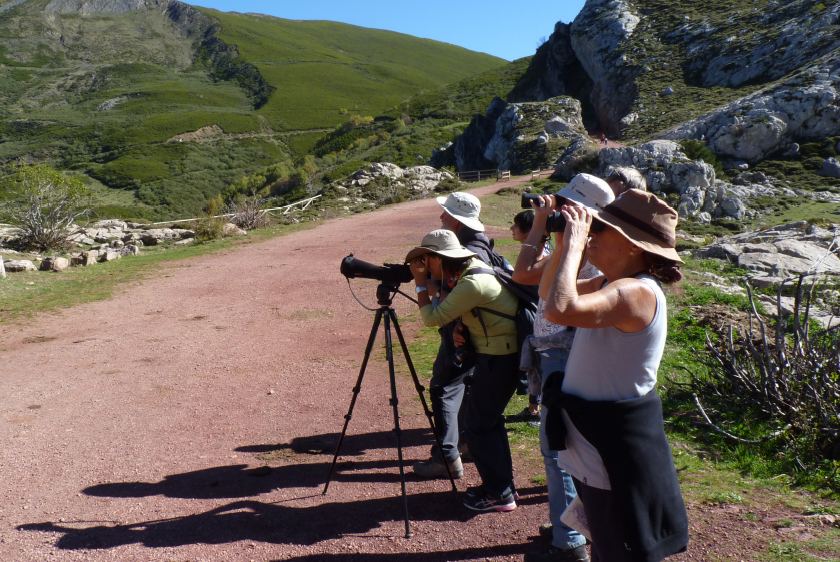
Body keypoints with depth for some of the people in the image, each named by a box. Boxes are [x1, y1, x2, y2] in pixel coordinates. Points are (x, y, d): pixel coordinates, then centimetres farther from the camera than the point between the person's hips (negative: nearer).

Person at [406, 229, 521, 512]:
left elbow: (432, 317, -20)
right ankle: (502, 483, 30)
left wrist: (420, 282, -11)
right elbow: (449, 312, 19)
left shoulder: (473, 284, -24)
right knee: (489, 419, 18)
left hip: (499, 358, -10)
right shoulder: (473, 267, 7)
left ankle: (499, 494, 10)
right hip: (496, 354, 10)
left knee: (477, 424, -1)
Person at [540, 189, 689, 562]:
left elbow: (559, 310, -42)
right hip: (596, 448, 10)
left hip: (618, 455, -10)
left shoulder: (636, 292, -26)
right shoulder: (611, 283, 3)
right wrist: (566, 244, 0)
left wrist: (574, 244, -29)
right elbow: (550, 291, 15)